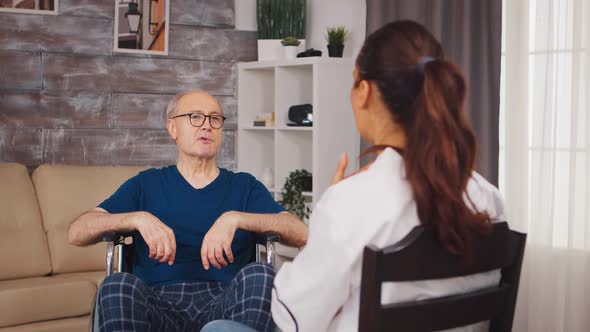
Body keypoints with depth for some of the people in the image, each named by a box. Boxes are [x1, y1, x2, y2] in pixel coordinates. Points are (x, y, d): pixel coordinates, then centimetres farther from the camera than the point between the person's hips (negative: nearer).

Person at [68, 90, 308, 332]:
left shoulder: (244, 186, 18)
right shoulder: (146, 185, 19)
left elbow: (300, 233, 2)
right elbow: (77, 233, 7)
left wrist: (235, 218, -13)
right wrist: (139, 218, -11)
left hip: (224, 303, 0)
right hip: (160, 304, 0)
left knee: (260, 275, -32)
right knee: (118, 285, -32)